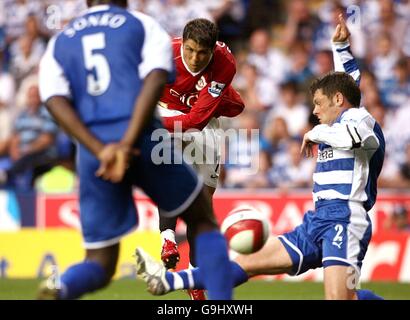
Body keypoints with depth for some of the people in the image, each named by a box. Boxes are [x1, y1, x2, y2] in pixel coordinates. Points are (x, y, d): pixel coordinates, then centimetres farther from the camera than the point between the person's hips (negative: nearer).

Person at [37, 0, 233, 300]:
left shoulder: (58, 43, 19)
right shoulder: (144, 25, 12)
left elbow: (56, 101, 0)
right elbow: (155, 79, -7)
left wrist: (100, 150, -10)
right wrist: (127, 145, -16)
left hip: (93, 152, 2)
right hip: (145, 140, -2)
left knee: (100, 263, 9)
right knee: (204, 222, 19)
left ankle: (60, 288, -25)